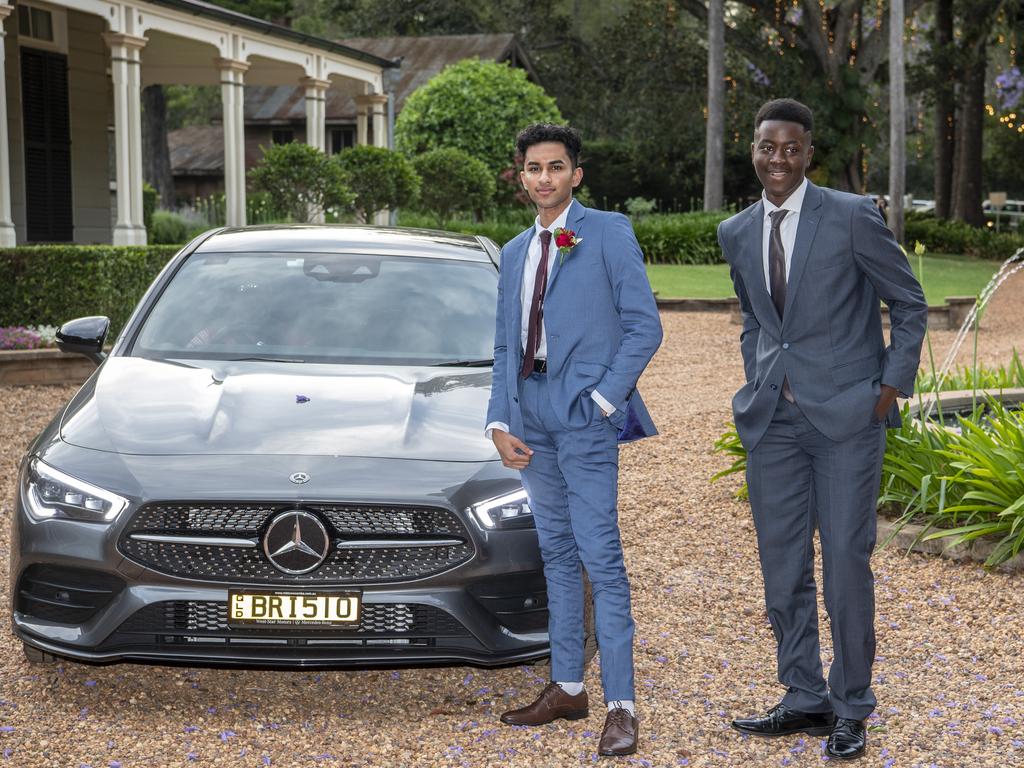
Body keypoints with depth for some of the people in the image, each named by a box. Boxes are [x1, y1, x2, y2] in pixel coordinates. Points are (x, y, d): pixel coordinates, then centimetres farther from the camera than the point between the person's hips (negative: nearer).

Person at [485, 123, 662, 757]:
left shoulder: (609, 233, -2)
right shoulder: (515, 253, 17)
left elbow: (644, 327, -6)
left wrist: (605, 399, -13)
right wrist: (500, 422, 6)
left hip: (585, 417, -7)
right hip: (532, 419, 7)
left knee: (601, 559, -10)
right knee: (557, 556, 12)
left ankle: (622, 707, -7)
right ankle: (567, 687, 20)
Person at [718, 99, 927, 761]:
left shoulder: (852, 216, -6)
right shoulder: (738, 233, 9)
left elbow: (910, 304, 1)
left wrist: (893, 384, -5)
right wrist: (758, 384, 12)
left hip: (847, 414, -5)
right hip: (774, 420, 5)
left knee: (846, 563, -3)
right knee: (783, 565, 8)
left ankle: (851, 707, 11)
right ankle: (805, 699, 21)